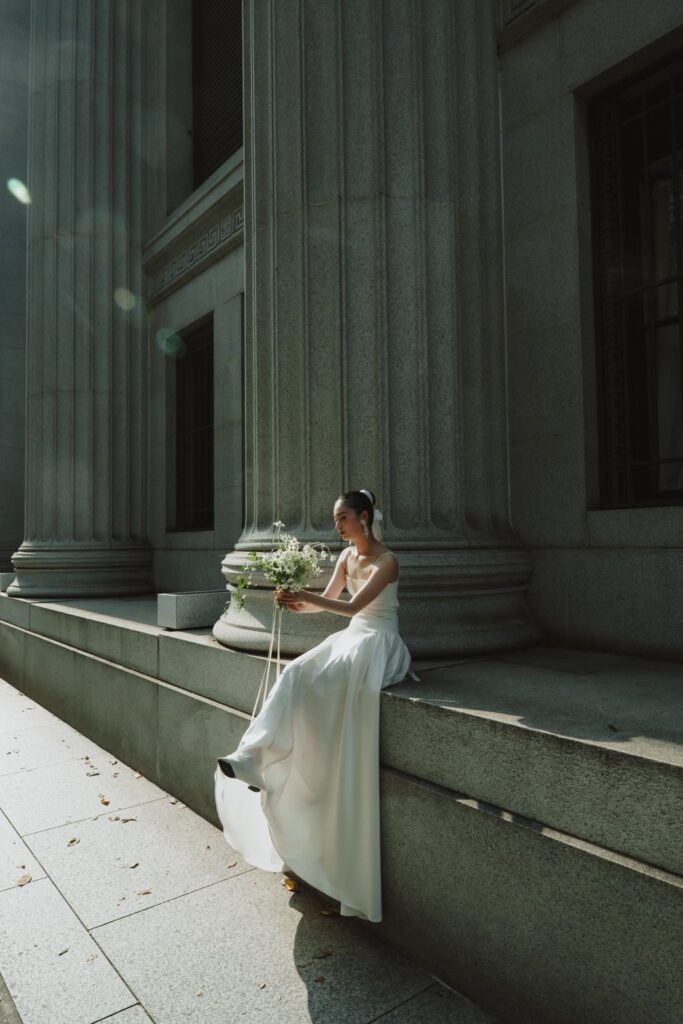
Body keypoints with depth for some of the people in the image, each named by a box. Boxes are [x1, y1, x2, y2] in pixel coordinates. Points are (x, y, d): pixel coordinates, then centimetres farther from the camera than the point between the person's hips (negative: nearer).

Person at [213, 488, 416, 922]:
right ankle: (256, 759, -27)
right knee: (297, 676, -21)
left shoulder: (387, 560, -11)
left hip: (379, 643, -7)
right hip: (352, 637, 7)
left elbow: (353, 605, -20)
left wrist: (306, 595, -28)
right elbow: (327, 601, 12)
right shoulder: (347, 556, 12)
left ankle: (260, 761, -29)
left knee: (310, 679, -30)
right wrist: (298, 604, -8)